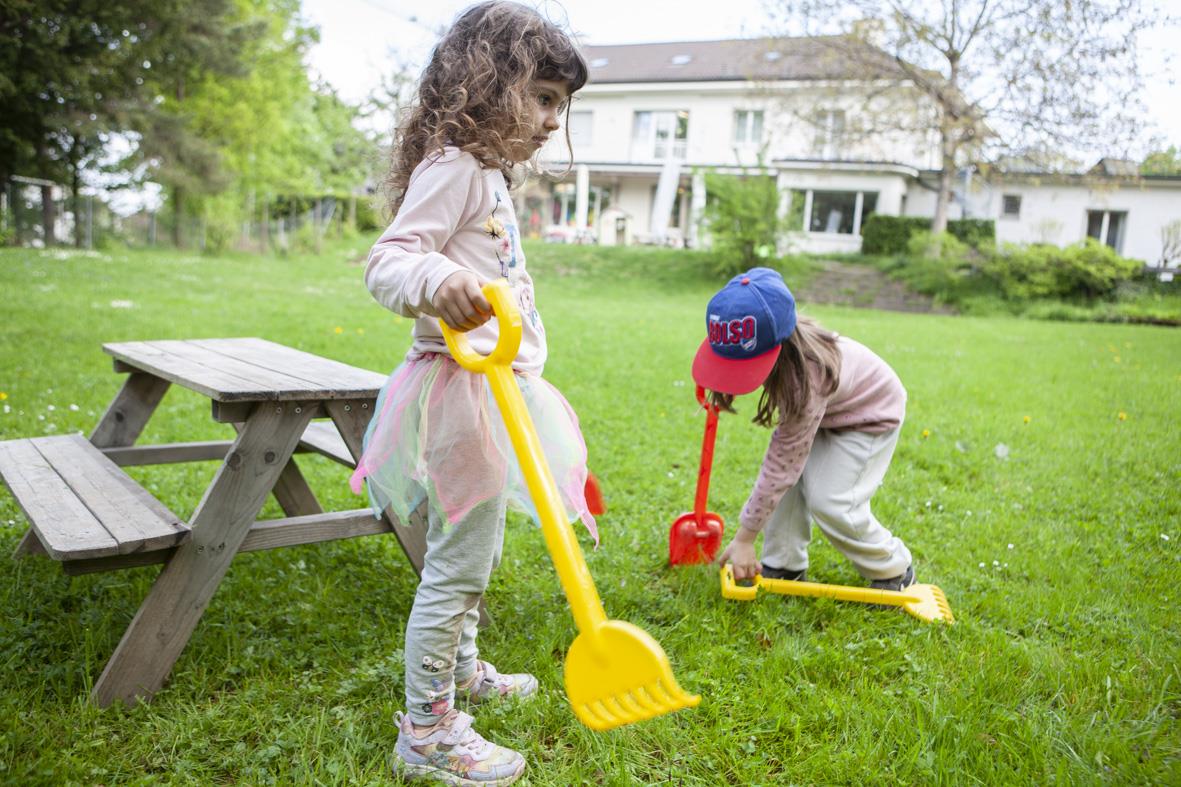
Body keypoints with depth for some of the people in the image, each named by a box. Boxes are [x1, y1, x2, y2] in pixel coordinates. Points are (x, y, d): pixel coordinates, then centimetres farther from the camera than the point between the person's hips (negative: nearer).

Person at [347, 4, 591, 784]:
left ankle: (460, 667, 43)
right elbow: (387, 262, -23)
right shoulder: (452, 167, -13)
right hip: (465, 389, -11)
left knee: (477, 552, 23)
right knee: (458, 559, -3)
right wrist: (435, 281, -44)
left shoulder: (489, 174, 19)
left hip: (495, 388, 11)